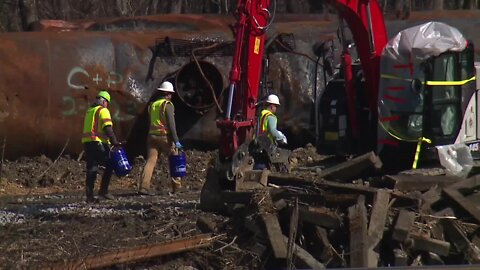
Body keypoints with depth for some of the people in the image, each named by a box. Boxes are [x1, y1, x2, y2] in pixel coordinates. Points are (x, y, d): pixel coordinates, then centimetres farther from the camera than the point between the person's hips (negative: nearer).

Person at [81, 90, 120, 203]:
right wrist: (114, 141, -13)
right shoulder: (103, 110, -4)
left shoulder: (89, 111, 22)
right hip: (98, 142, -8)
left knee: (91, 169, 7)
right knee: (109, 165, 4)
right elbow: (107, 128, -14)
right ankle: (103, 190, -3)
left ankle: (89, 195, 1)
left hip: (87, 142, 8)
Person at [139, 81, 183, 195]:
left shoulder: (152, 105, 16)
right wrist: (176, 141, -13)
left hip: (152, 135, 5)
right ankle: (176, 186, 10)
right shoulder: (167, 105, -5)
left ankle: (144, 186, -15)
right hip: (165, 136, -5)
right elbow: (171, 124, -13)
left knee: (150, 161, -2)